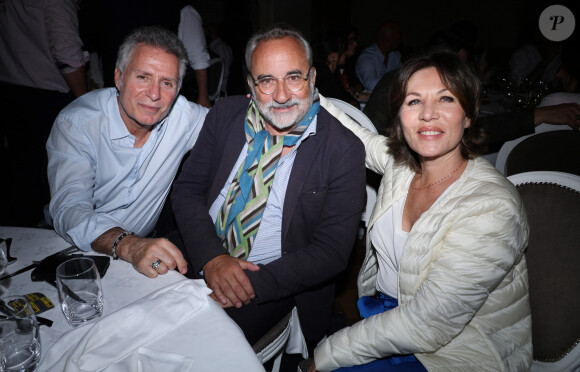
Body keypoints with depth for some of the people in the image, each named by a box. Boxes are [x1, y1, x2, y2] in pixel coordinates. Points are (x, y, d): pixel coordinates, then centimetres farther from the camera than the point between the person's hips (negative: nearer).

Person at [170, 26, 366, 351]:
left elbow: (331, 251, -13)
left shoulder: (344, 150, -13)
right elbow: (188, 190, 1)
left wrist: (254, 284, -22)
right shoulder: (226, 114, 0)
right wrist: (212, 257, -16)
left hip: (277, 284, -4)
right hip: (199, 258, 5)